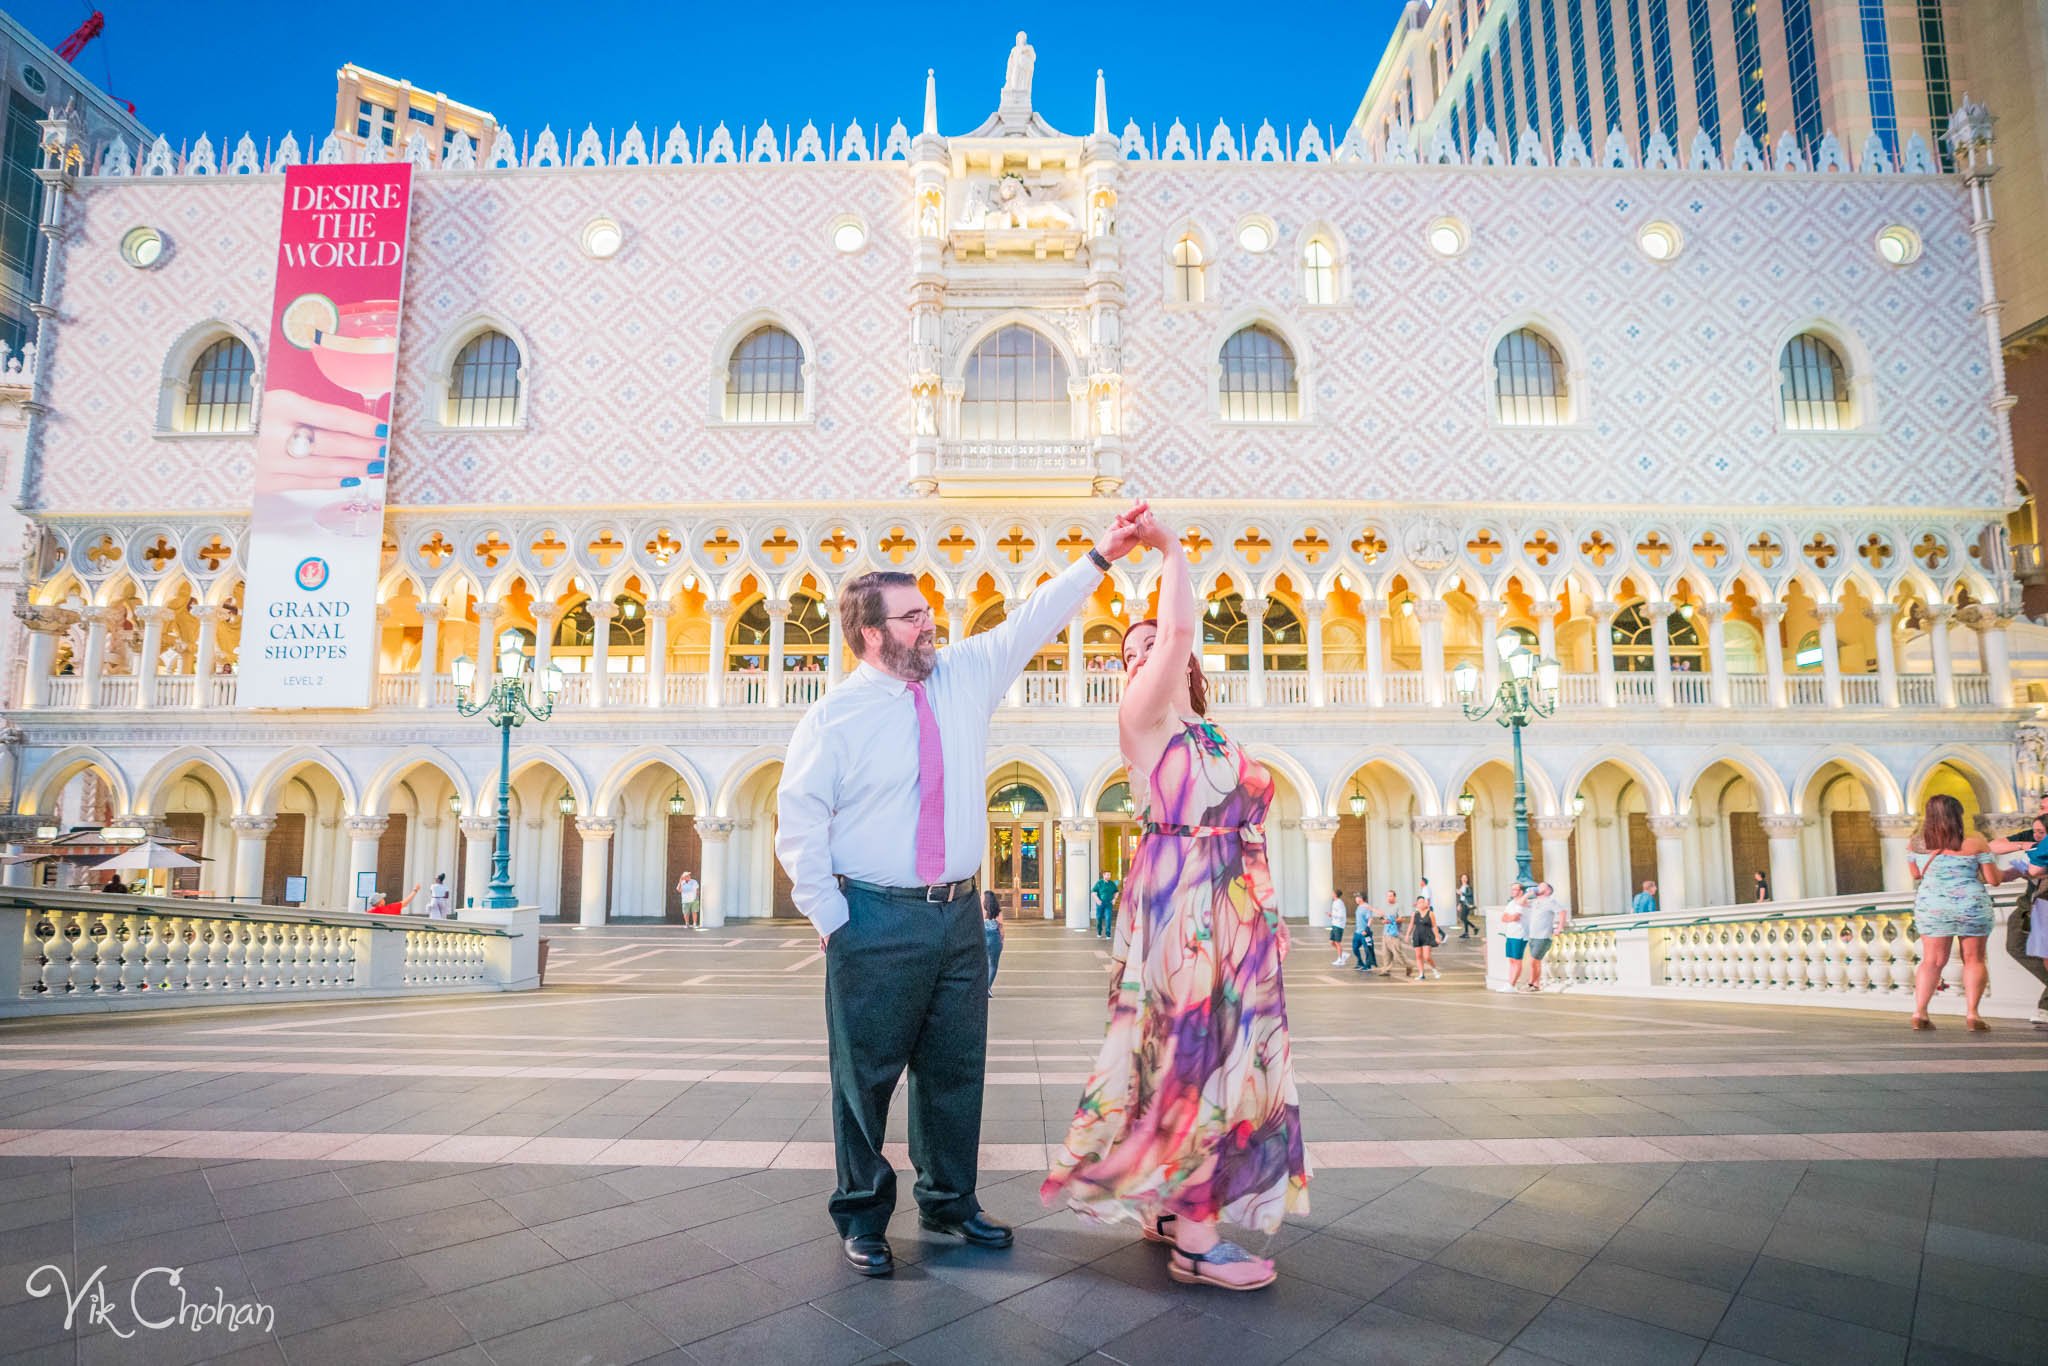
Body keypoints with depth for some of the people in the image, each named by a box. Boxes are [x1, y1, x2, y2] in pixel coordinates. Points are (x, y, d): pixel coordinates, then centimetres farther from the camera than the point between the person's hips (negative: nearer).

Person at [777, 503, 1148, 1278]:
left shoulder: (966, 676, 6)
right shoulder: (835, 717, -7)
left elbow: (1033, 622, 8)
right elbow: (799, 821, -6)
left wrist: (1101, 557, 3)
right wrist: (828, 916, -7)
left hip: (958, 915, 5)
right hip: (875, 923, -4)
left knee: (956, 1068, 16)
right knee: (867, 1074, 7)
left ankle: (948, 1201, 36)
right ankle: (863, 1219, 28)